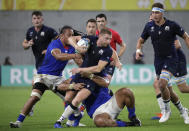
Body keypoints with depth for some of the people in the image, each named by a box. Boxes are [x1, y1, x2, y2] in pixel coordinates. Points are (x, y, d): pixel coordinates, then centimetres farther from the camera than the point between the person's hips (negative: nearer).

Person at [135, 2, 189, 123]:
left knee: (162, 84, -23)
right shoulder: (149, 26, -1)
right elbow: (141, 40, 12)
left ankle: (167, 110, -2)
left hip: (171, 59, -5)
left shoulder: (172, 25, -12)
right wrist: (138, 50, -8)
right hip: (158, 60, 5)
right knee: (165, 87, 11)